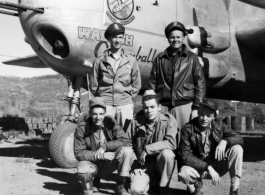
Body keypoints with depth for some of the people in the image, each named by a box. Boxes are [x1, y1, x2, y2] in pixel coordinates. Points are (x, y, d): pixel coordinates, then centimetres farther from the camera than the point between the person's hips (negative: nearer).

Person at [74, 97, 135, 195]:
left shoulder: (110, 123, -10)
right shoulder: (82, 128, -13)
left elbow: (126, 141, -19)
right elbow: (78, 153, -15)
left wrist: (104, 146, -28)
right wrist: (100, 155, -25)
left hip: (110, 163, 2)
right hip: (92, 164, -2)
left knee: (127, 150, -25)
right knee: (82, 170, -36)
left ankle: (120, 186, -6)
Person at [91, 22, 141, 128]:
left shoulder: (131, 61, 10)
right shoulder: (100, 61, 6)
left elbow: (136, 85, 14)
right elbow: (94, 86, 10)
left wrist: (127, 97, 6)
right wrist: (101, 99, 4)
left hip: (125, 105, 1)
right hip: (105, 105, -1)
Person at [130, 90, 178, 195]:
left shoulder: (169, 119, -11)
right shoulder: (138, 121, -2)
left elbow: (171, 143, -24)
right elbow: (133, 144, 9)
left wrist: (147, 149, -25)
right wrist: (139, 160, -3)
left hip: (162, 161, -2)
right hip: (145, 163, 2)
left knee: (167, 153, -35)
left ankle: (164, 186, -10)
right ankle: (153, 181, 17)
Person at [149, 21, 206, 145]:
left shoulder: (191, 58, 7)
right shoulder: (159, 59, 12)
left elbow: (200, 84, 4)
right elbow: (152, 83, 11)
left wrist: (196, 108, -3)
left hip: (184, 105, -1)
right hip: (163, 106, 2)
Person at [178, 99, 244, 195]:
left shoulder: (219, 125, -3)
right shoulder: (187, 129, -13)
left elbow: (239, 138, -6)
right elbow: (185, 156, -18)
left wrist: (224, 141, -29)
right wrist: (208, 168, -28)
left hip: (218, 166, 3)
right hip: (198, 168, -2)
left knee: (237, 149, -21)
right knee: (184, 173, -36)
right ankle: (196, 185, 2)